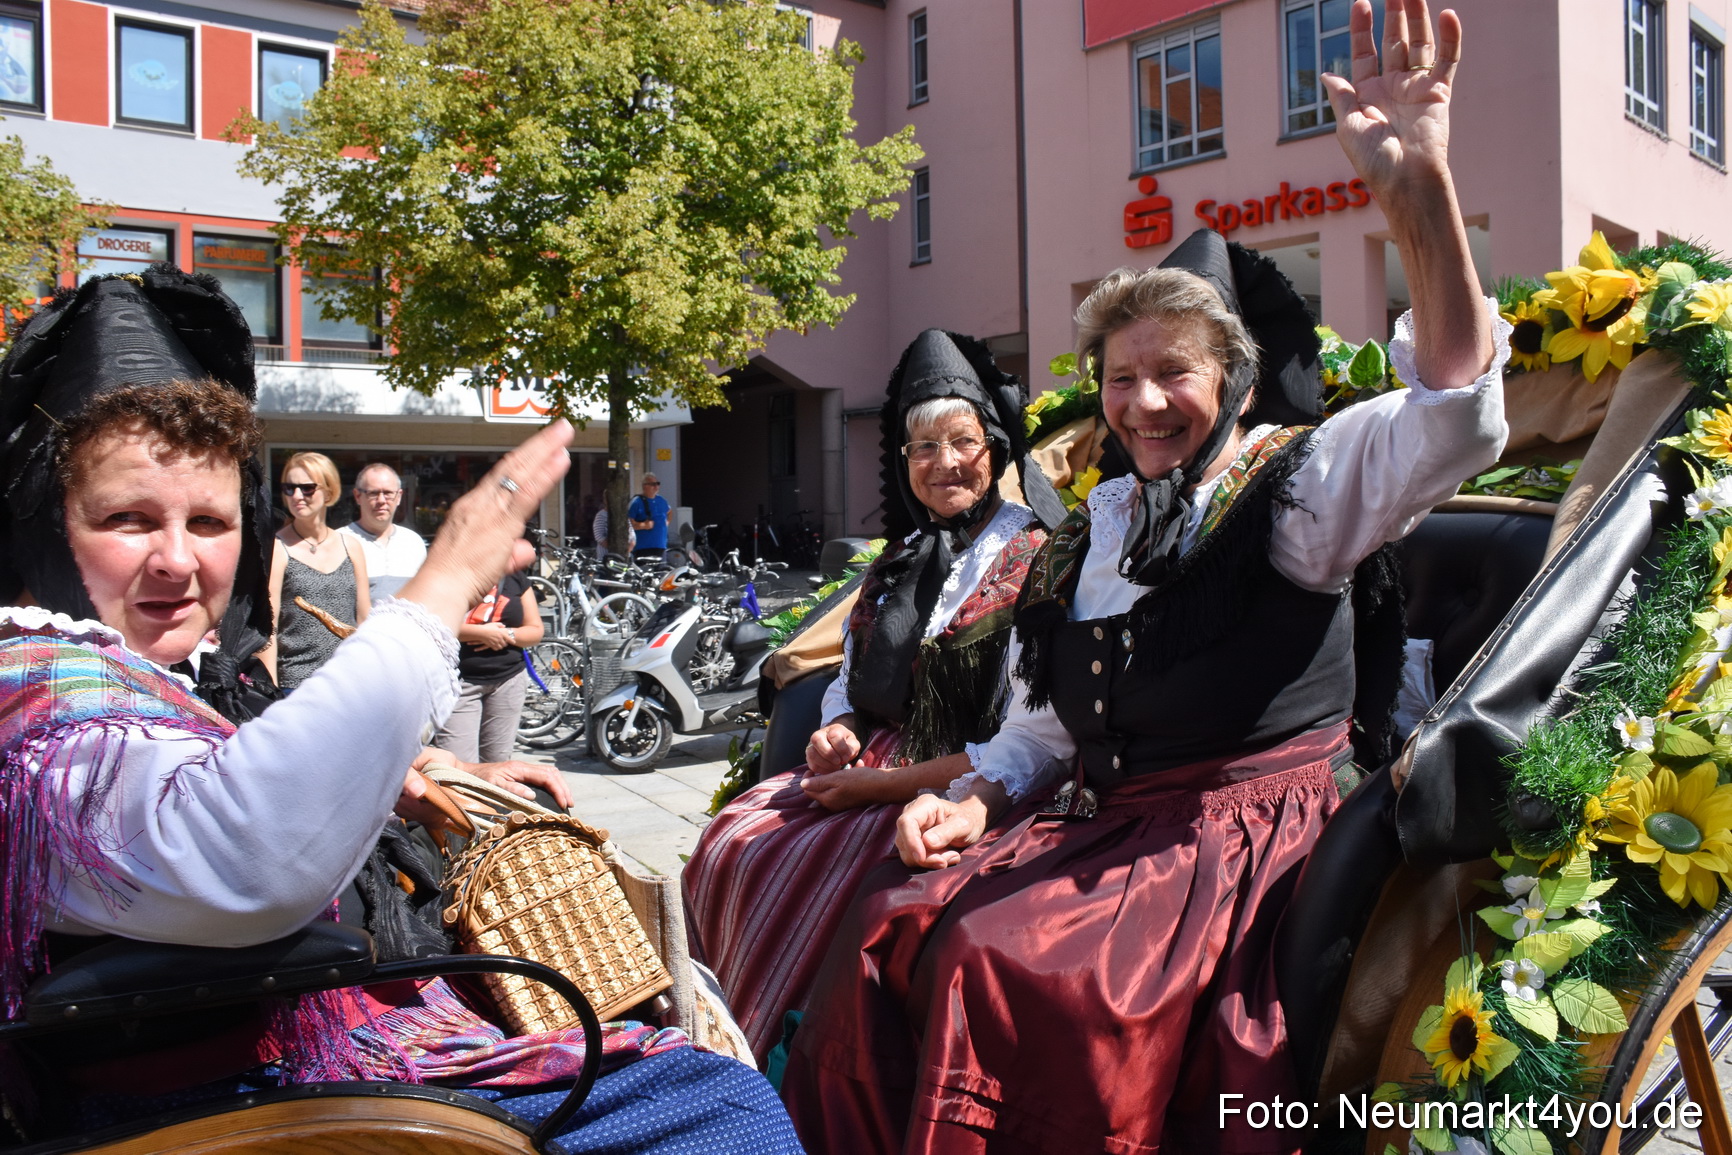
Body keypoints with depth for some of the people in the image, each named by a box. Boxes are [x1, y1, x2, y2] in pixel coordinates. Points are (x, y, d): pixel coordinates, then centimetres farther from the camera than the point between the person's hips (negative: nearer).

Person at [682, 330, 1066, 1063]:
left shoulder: (1035, 562, -9)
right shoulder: (899, 561, 16)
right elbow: (851, 677, 25)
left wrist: (883, 785, -17)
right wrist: (839, 732, 0)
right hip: (872, 767, 7)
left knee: (796, 871, -24)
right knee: (731, 842, -12)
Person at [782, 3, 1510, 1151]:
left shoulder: (1299, 479, -1)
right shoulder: (1096, 528, 15)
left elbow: (1455, 417, -24)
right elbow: (1043, 722, 19)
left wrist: (1422, 185, -36)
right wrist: (976, 798, -2)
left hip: (1242, 832, -6)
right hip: (1097, 821, 6)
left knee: (1008, 961, -27)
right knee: (893, 925, -15)